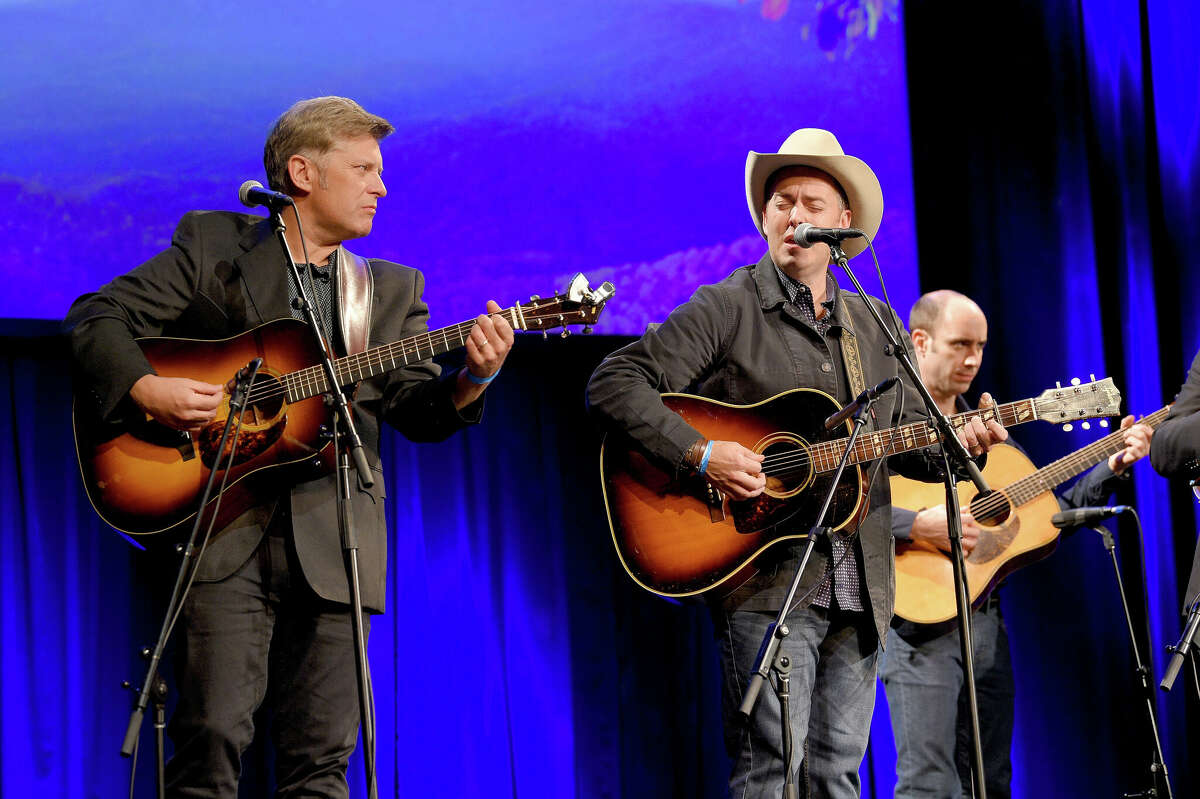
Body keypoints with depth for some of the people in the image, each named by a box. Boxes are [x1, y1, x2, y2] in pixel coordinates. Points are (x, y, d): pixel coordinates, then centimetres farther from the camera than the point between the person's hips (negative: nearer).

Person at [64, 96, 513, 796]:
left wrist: (471, 381, -14)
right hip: (225, 524, -3)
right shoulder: (212, 245, 10)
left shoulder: (392, 291, 19)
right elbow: (98, 316, 5)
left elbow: (417, 411, 7)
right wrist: (146, 389, -12)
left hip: (333, 536, 3)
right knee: (214, 737, -11)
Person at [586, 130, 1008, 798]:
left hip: (859, 588, 6)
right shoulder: (728, 308, -2)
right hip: (769, 578, -5)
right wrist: (700, 454, -20)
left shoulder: (876, 324, 17)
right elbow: (616, 383, -8)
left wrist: (954, 443, -3)